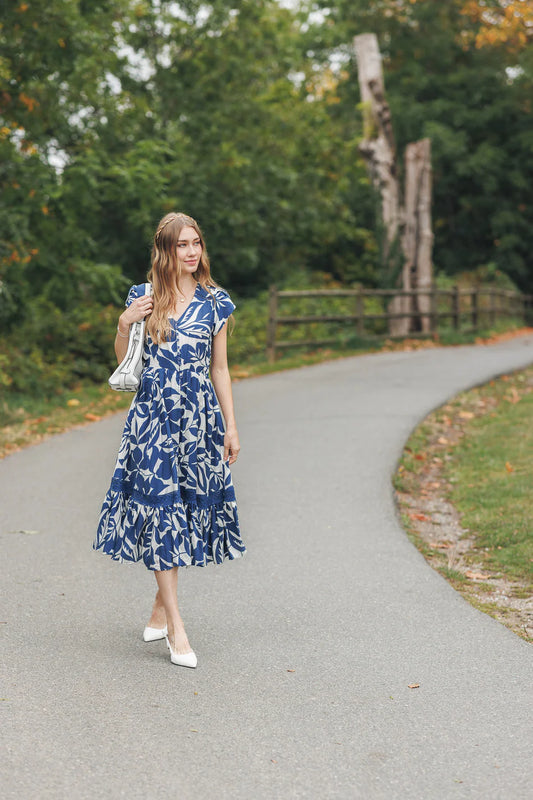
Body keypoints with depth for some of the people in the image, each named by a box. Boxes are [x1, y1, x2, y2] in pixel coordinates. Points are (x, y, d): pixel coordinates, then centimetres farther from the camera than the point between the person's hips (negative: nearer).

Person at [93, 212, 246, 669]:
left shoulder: (214, 303, 6)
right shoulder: (143, 298, 4)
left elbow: (219, 368, 10)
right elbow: (123, 364, 9)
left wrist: (231, 426, 6)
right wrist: (125, 325, -8)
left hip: (199, 418, 2)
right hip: (152, 417, -1)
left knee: (186, 512, 5)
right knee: (161, 513, -8)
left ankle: (162, 607, 25)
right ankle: (176, 628, -8)